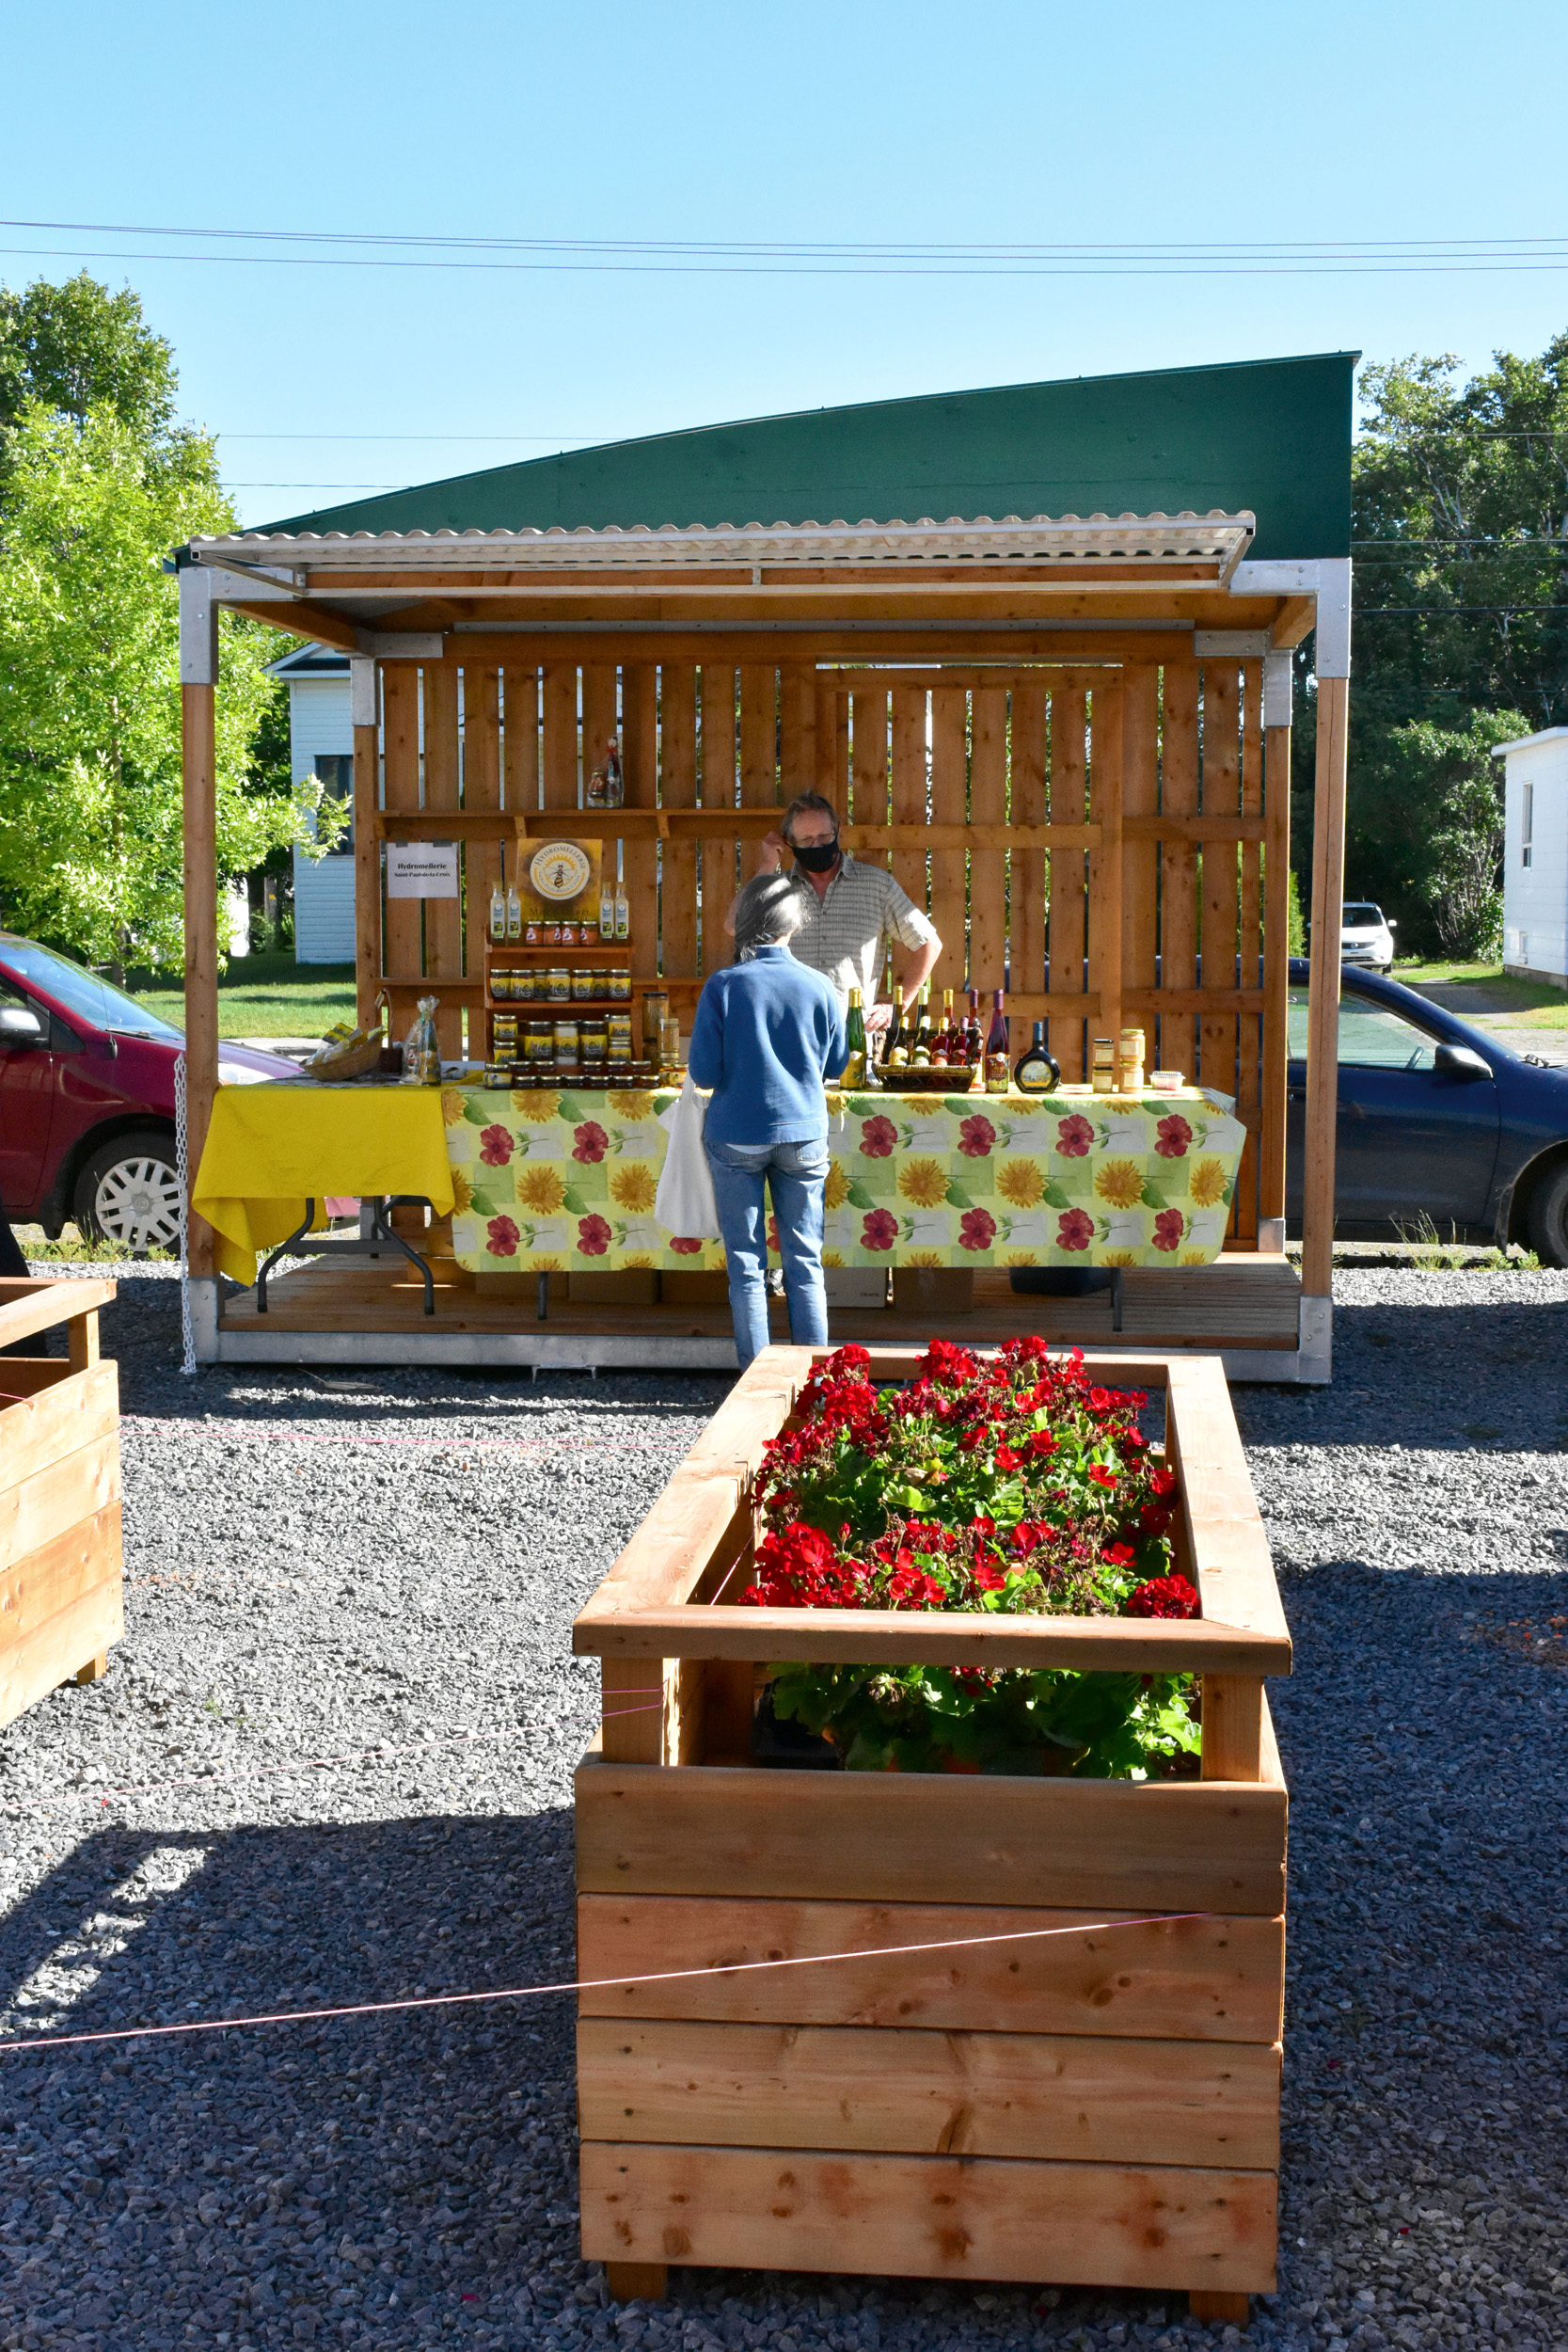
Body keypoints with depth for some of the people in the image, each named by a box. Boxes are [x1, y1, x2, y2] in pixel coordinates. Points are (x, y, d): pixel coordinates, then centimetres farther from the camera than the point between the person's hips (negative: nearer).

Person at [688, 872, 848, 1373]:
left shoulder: (723, 986, -9)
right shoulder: (820, 988, -4)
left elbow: (703, 1072, -9)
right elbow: (837, 1065, 7)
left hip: (737, 1139, -1)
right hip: (803, 1135, 1)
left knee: (746, 1264, 7)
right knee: (805, 1261, 9)